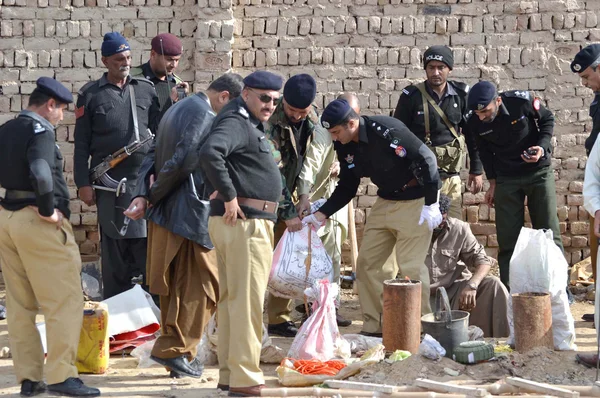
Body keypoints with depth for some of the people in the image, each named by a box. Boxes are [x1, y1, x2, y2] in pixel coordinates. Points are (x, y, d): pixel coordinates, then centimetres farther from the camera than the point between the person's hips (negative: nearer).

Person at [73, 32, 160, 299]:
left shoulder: (146, 90, 9)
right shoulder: (91, 95, 5)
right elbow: (81, 144, 3)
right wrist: (83, 184, -3)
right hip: (110, 184, -1)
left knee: (148, 246, 0)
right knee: (114, 249, 4)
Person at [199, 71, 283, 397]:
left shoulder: (250, 125, 19)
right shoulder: (236, 122, -13)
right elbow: (209, 152, -31)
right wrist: (229, 196, -25)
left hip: (242, 222, 11)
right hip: (244, 222, -11)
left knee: (231, 299, 13)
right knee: (247, 300, -8)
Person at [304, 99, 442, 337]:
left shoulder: (386, 130, -26)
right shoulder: (345, 147, -1)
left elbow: (426, 159, -22)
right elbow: (347, 187, 11)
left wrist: (431, 203, -20)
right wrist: (321, 215, 1)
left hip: (414, 202, -8)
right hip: (385, 201, 8)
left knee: (410, 267, -8)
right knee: (368, 262, 6)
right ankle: (374, 326, 15)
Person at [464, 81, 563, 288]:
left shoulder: (522, 101, -22)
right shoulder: (475, 123, -14)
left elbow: (547, 120, -3)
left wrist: (542, 146, -18)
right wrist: (493, 183, 7)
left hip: (539, 171, -1)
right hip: (506, 179, 2)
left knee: (549, 232, 2)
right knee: (507, 238, -1)